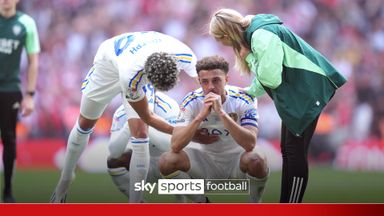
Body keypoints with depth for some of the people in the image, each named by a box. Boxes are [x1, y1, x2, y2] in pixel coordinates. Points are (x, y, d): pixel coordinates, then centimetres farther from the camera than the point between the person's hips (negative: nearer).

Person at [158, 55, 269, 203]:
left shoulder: (244, 99, -19)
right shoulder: (191, 101, -15)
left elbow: (250, 144, -33)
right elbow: (175, 146, -25)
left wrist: (221, 113, -40)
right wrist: (201, 116, -37)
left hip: (236, 160, -2)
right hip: (206, 160, 2)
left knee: (256, 160, -36)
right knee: (166, 161, -23)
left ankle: (255, 204, -3)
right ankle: (201, 202, 5)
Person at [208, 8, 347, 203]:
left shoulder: (262, 36, -21)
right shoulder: (255, 33, 10)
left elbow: (270, 77, -22)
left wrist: (248, 57, -11)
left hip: (308, 88, -11)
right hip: (295, 92, 11)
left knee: (295, 150, -11)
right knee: (288, 150, 12)